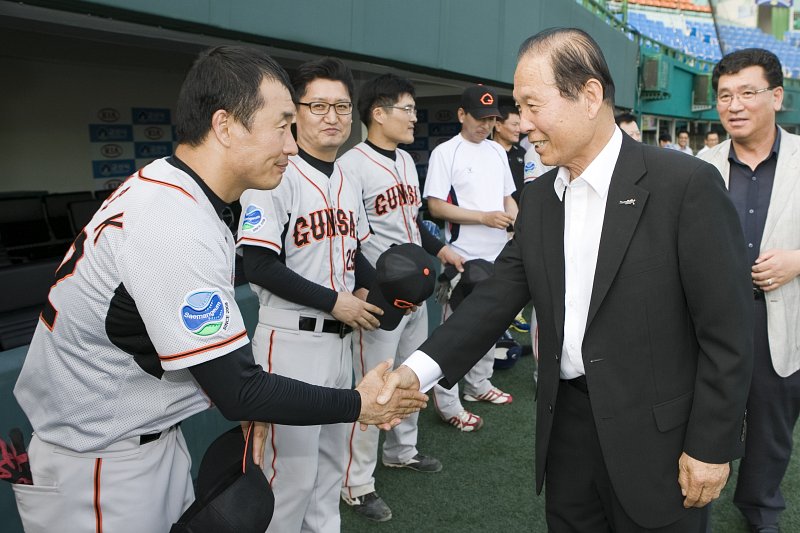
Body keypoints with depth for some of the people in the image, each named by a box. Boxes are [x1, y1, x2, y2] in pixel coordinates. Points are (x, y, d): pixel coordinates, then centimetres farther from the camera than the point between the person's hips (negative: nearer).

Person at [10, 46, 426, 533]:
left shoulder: (166, 185, 1)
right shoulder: (176, 227, -28)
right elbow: (237, 391, -23)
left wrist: (248, 406, 2)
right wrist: (360, 405, -14)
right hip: (99, 469, -8)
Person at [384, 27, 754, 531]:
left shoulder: (687, 184, -14)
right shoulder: (539, 196, 4)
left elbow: (728, 328, -12)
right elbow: (498, 296, 1)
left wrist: (711, 447, -11)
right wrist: (421, 367, -11)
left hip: (655, 435, -5)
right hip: (565, 420, 5)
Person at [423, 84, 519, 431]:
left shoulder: (498, 151, 13)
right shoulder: (445, 153, -8)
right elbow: (436, 205, -14)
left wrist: (518, 220, 0)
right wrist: (484, 217, -20)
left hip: (498, 255, 7)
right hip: (464, 258, -7)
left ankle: (478, 385, 32)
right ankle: (447, 402, 5)